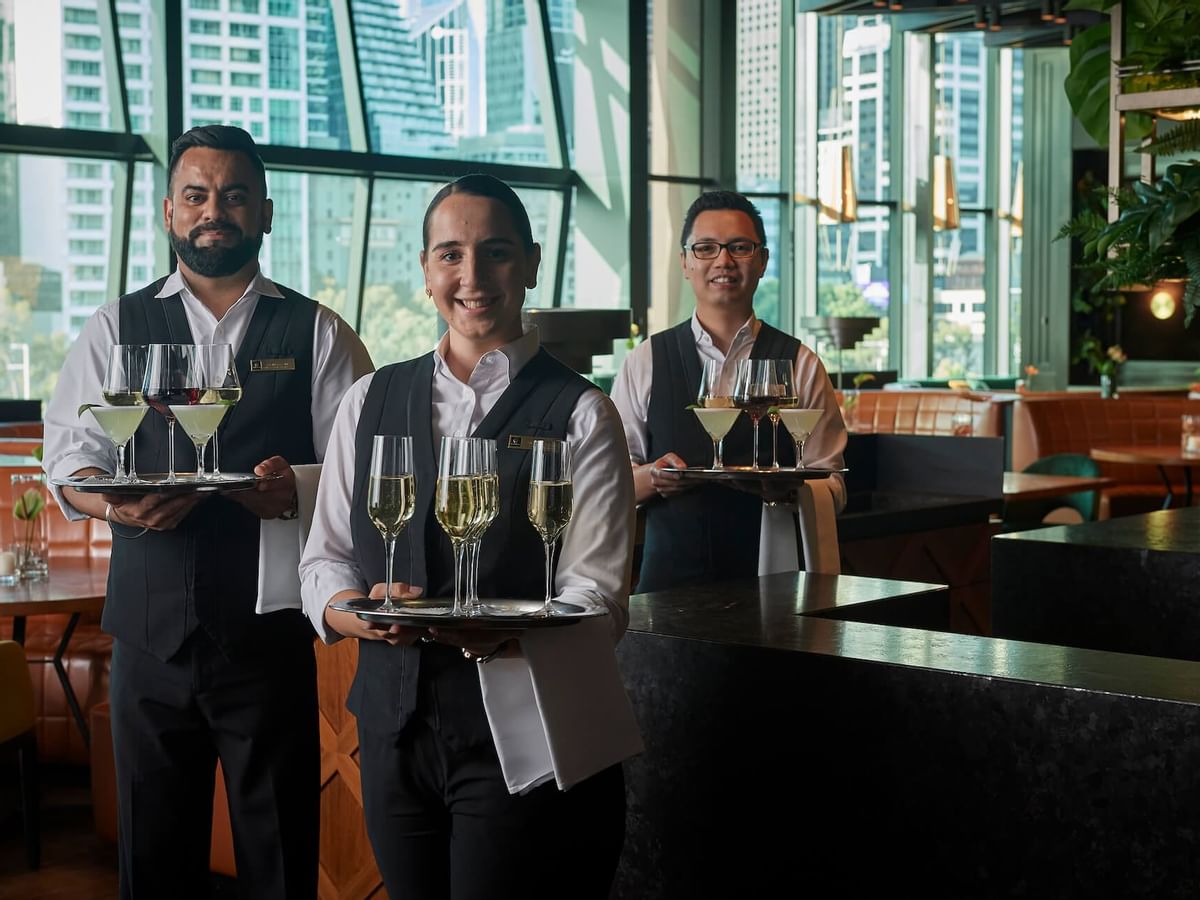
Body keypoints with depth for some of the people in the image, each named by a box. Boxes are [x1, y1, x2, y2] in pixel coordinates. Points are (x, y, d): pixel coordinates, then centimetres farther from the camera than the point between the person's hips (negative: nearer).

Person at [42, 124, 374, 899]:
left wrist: (298, 488, -20)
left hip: (271, 633, -1)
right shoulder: (116, 329, 10)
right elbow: (71, 464, 5)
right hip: (151, 632, 2)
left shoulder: (317, 334, 6)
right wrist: (118, 502, -17)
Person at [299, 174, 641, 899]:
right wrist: (366, 612, -14)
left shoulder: (580, 415, -4)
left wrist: (499, 629, -30)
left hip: (522, 739, -4)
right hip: (393, 728, 4)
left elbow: (597, 603, -10)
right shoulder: (370, 401, 9)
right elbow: (324, 563, 9)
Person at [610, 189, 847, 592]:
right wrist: (652, 476, -15)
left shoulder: (801, 365, 5)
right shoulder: (644, 363, 6)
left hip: (771, 576, 0)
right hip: (669, 575, 0)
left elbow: (831, 487, 3)